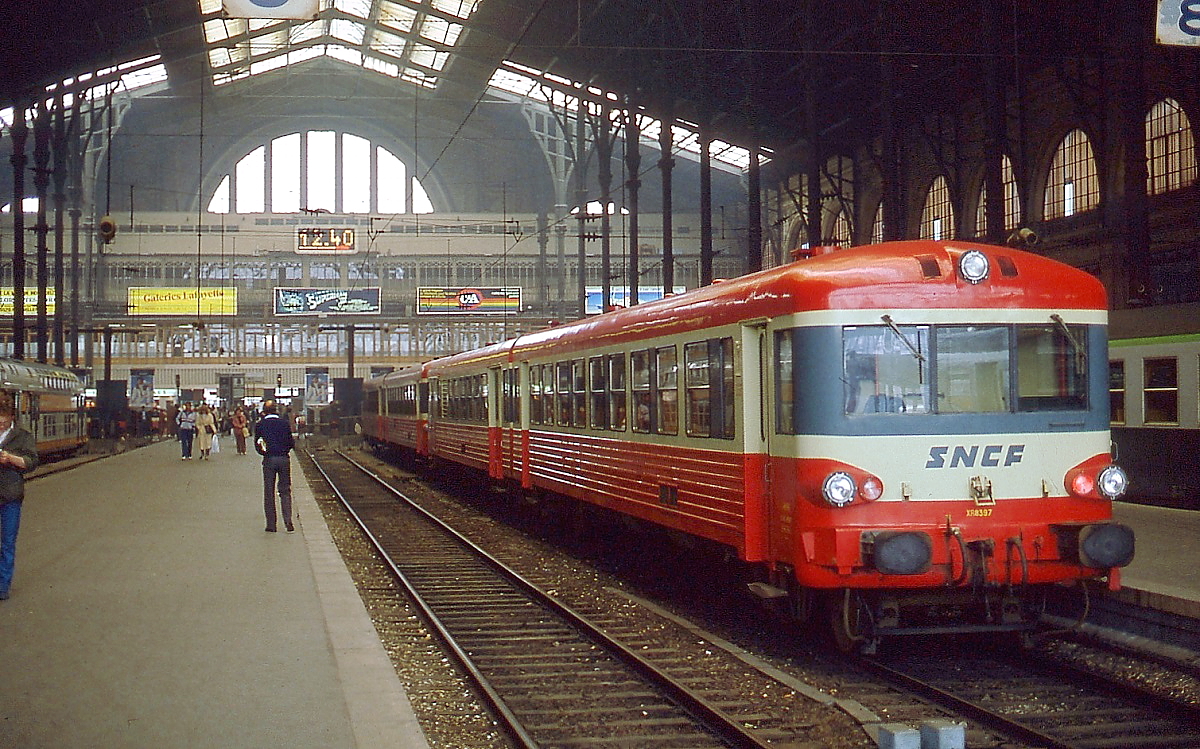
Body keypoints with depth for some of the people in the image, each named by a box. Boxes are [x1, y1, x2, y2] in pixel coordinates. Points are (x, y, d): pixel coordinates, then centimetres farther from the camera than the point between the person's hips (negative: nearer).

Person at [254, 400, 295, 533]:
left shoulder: (260, 425, -1)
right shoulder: (284, 423, -1)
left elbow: (257, 446, 3)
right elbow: (291, 443, 1)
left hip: (269, 460, -1)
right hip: (284, 459, 1)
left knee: (269, 492, 6)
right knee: (285, 491, 7)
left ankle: (271, 525, 5)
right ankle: (288, 523, -4)